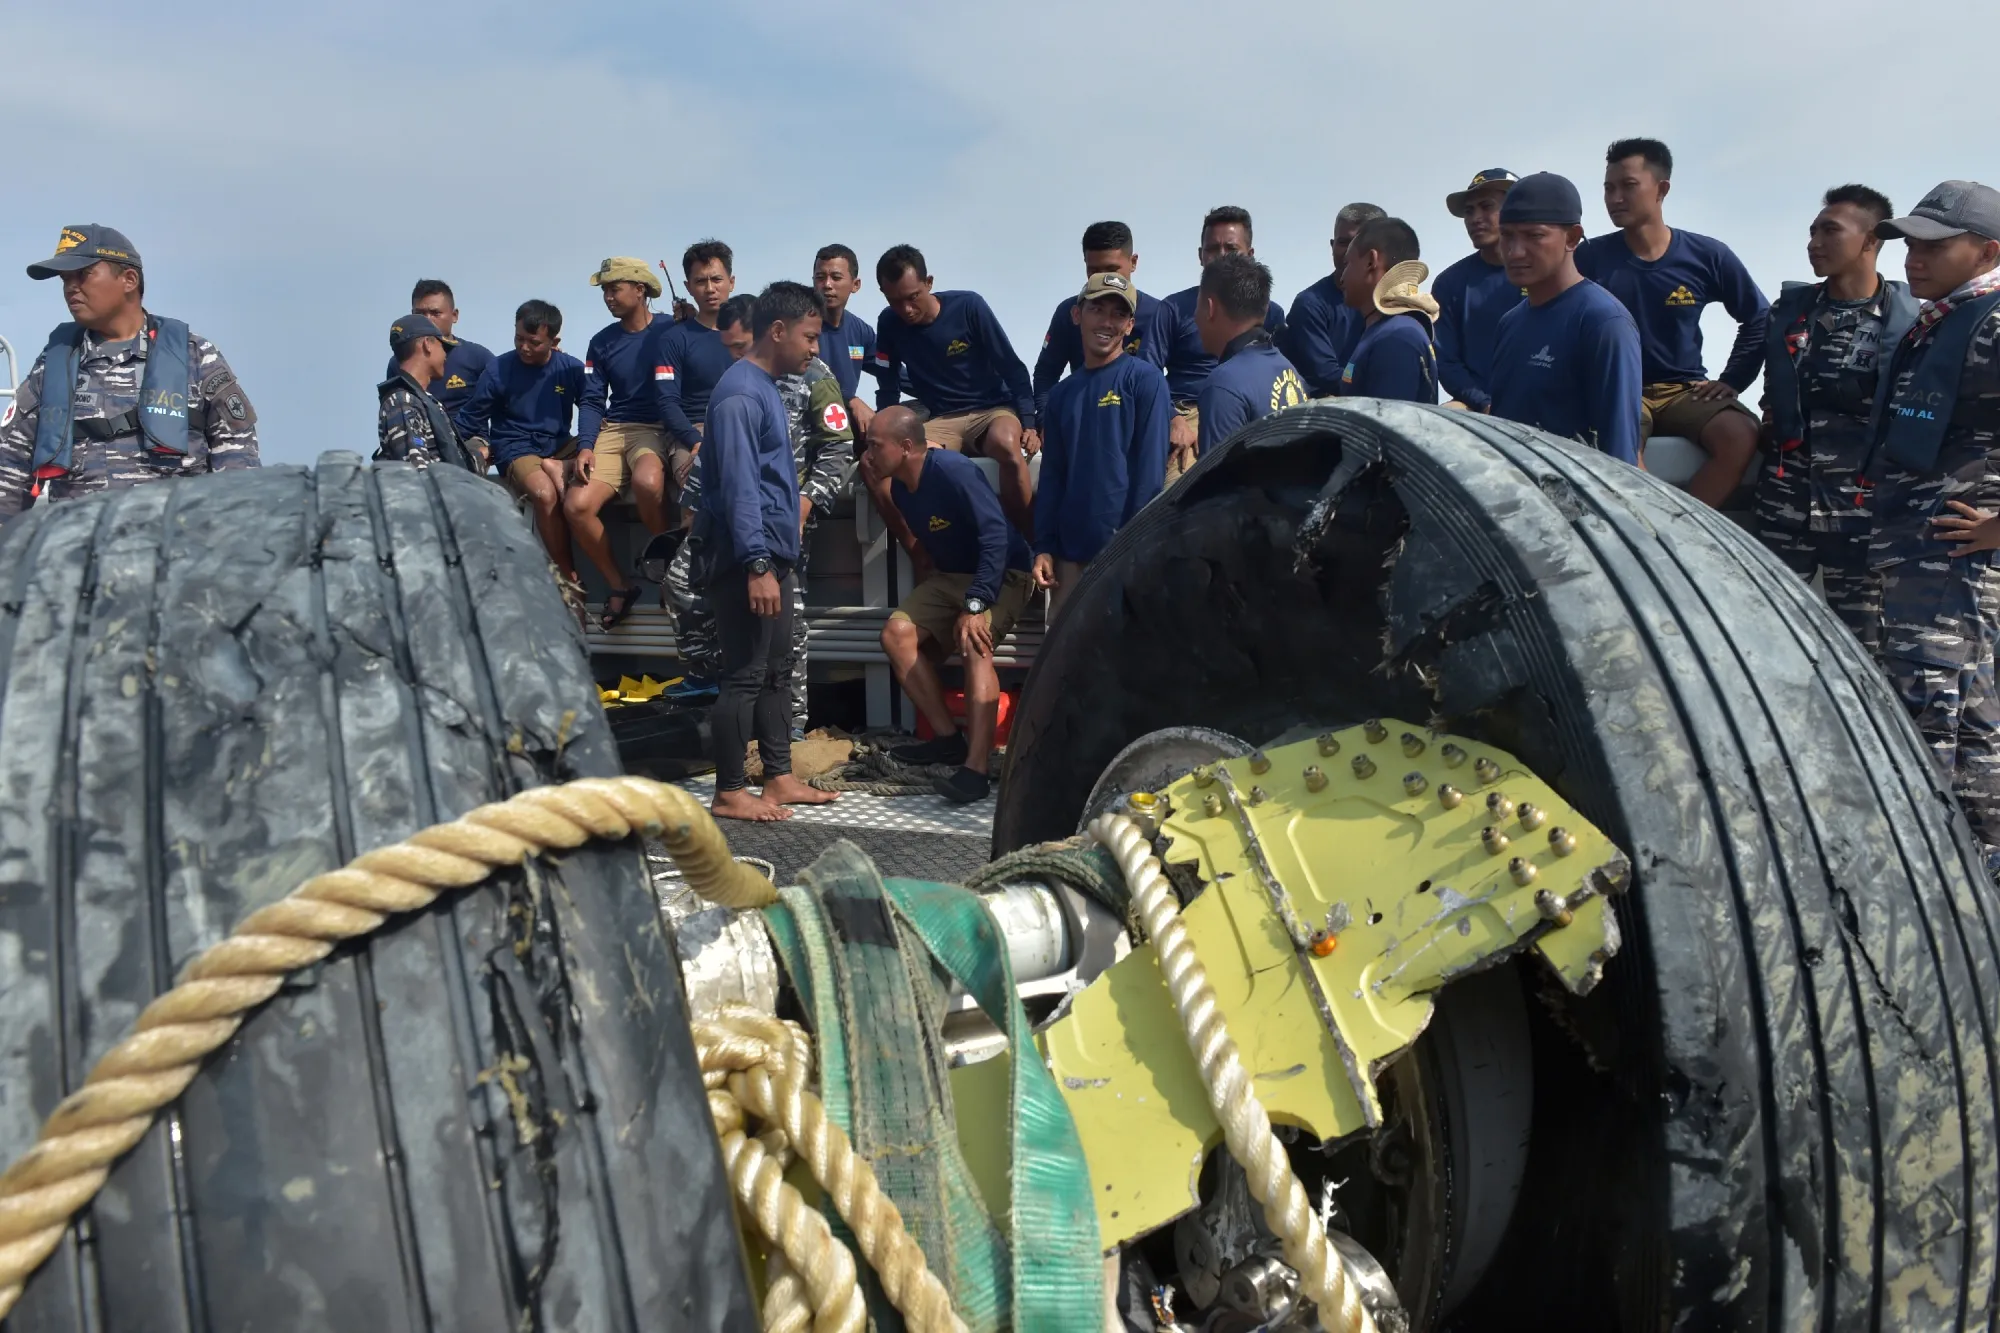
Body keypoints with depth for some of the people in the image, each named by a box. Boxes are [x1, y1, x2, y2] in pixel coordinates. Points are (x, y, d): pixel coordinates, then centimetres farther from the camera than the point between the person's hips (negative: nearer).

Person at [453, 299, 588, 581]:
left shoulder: (571, 368, 1)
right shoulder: (498, 370, -4)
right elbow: (469, 420, 1)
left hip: (561, 446, 3)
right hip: (516, 449, -3)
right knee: (545, 494, -35)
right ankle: (569, 577, -23)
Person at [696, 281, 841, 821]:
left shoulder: (765, 388, 16)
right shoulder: (740, 394, -16)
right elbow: (739, 486, -22)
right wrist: (757, 564, -27)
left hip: (771, 553, 10)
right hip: (749, 559, -10)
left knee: (777, 671, 14)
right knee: (746, 675, -4)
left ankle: (779, 778, 22)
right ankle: (729, 792, 5)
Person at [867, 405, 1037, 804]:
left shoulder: (952, 470, -23)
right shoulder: (900, 488, 3)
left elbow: (995, 536, -30)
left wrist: (974, 605, -36)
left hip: (1001, 574, -8)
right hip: (949, 576, 8)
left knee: (974, 643, -34)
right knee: (896, 633, -14)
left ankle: (976, 769, -41)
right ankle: (948, 737, -7)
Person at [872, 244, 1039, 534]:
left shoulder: (969, 306, -10)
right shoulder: (889, 324, -1)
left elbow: (1013, 369, -6)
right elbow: (889, 390, 8)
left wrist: (1028, 424, -15)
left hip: (993, 409, -3)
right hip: (943, 421, 3)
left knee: (1007, 445, -40)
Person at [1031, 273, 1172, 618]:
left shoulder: (1145, 379, -3)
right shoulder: (1061, 393, 13)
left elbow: (1151, 468, -9)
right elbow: (1052, 476, 13)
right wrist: (1044, 547, 4)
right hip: (1071, 550, 5)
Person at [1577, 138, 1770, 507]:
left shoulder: (1707, 255, 2)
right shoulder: (1590, 257, -1)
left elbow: (1759, 320, 12)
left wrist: (1731, 381, 4)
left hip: (1685, 390, 2)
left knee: (1741, 435, -28)